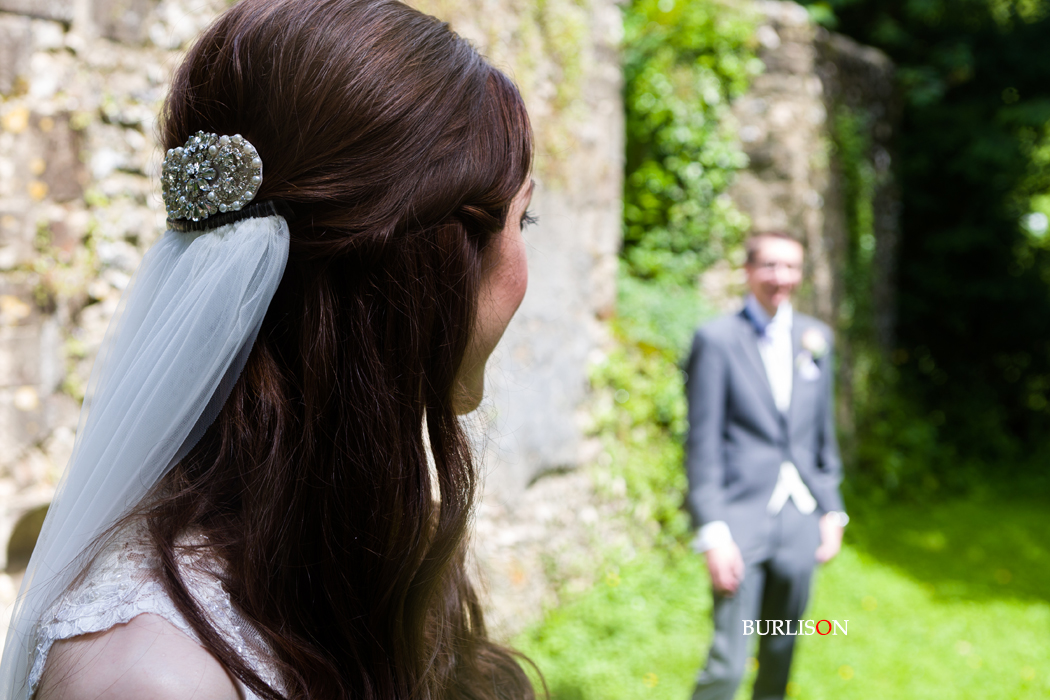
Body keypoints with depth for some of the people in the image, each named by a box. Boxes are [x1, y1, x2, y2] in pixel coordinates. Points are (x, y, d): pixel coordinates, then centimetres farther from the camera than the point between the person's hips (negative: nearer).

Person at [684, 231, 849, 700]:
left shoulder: (815, 337, 10)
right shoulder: (717, 339, -5)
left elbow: (823, 433, 16)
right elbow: (702, 445, -8)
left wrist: (831, 511, 12)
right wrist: (712, 532, -13)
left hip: (799, 521, 5)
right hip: (741, 520, -5)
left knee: (779, 655, 14)